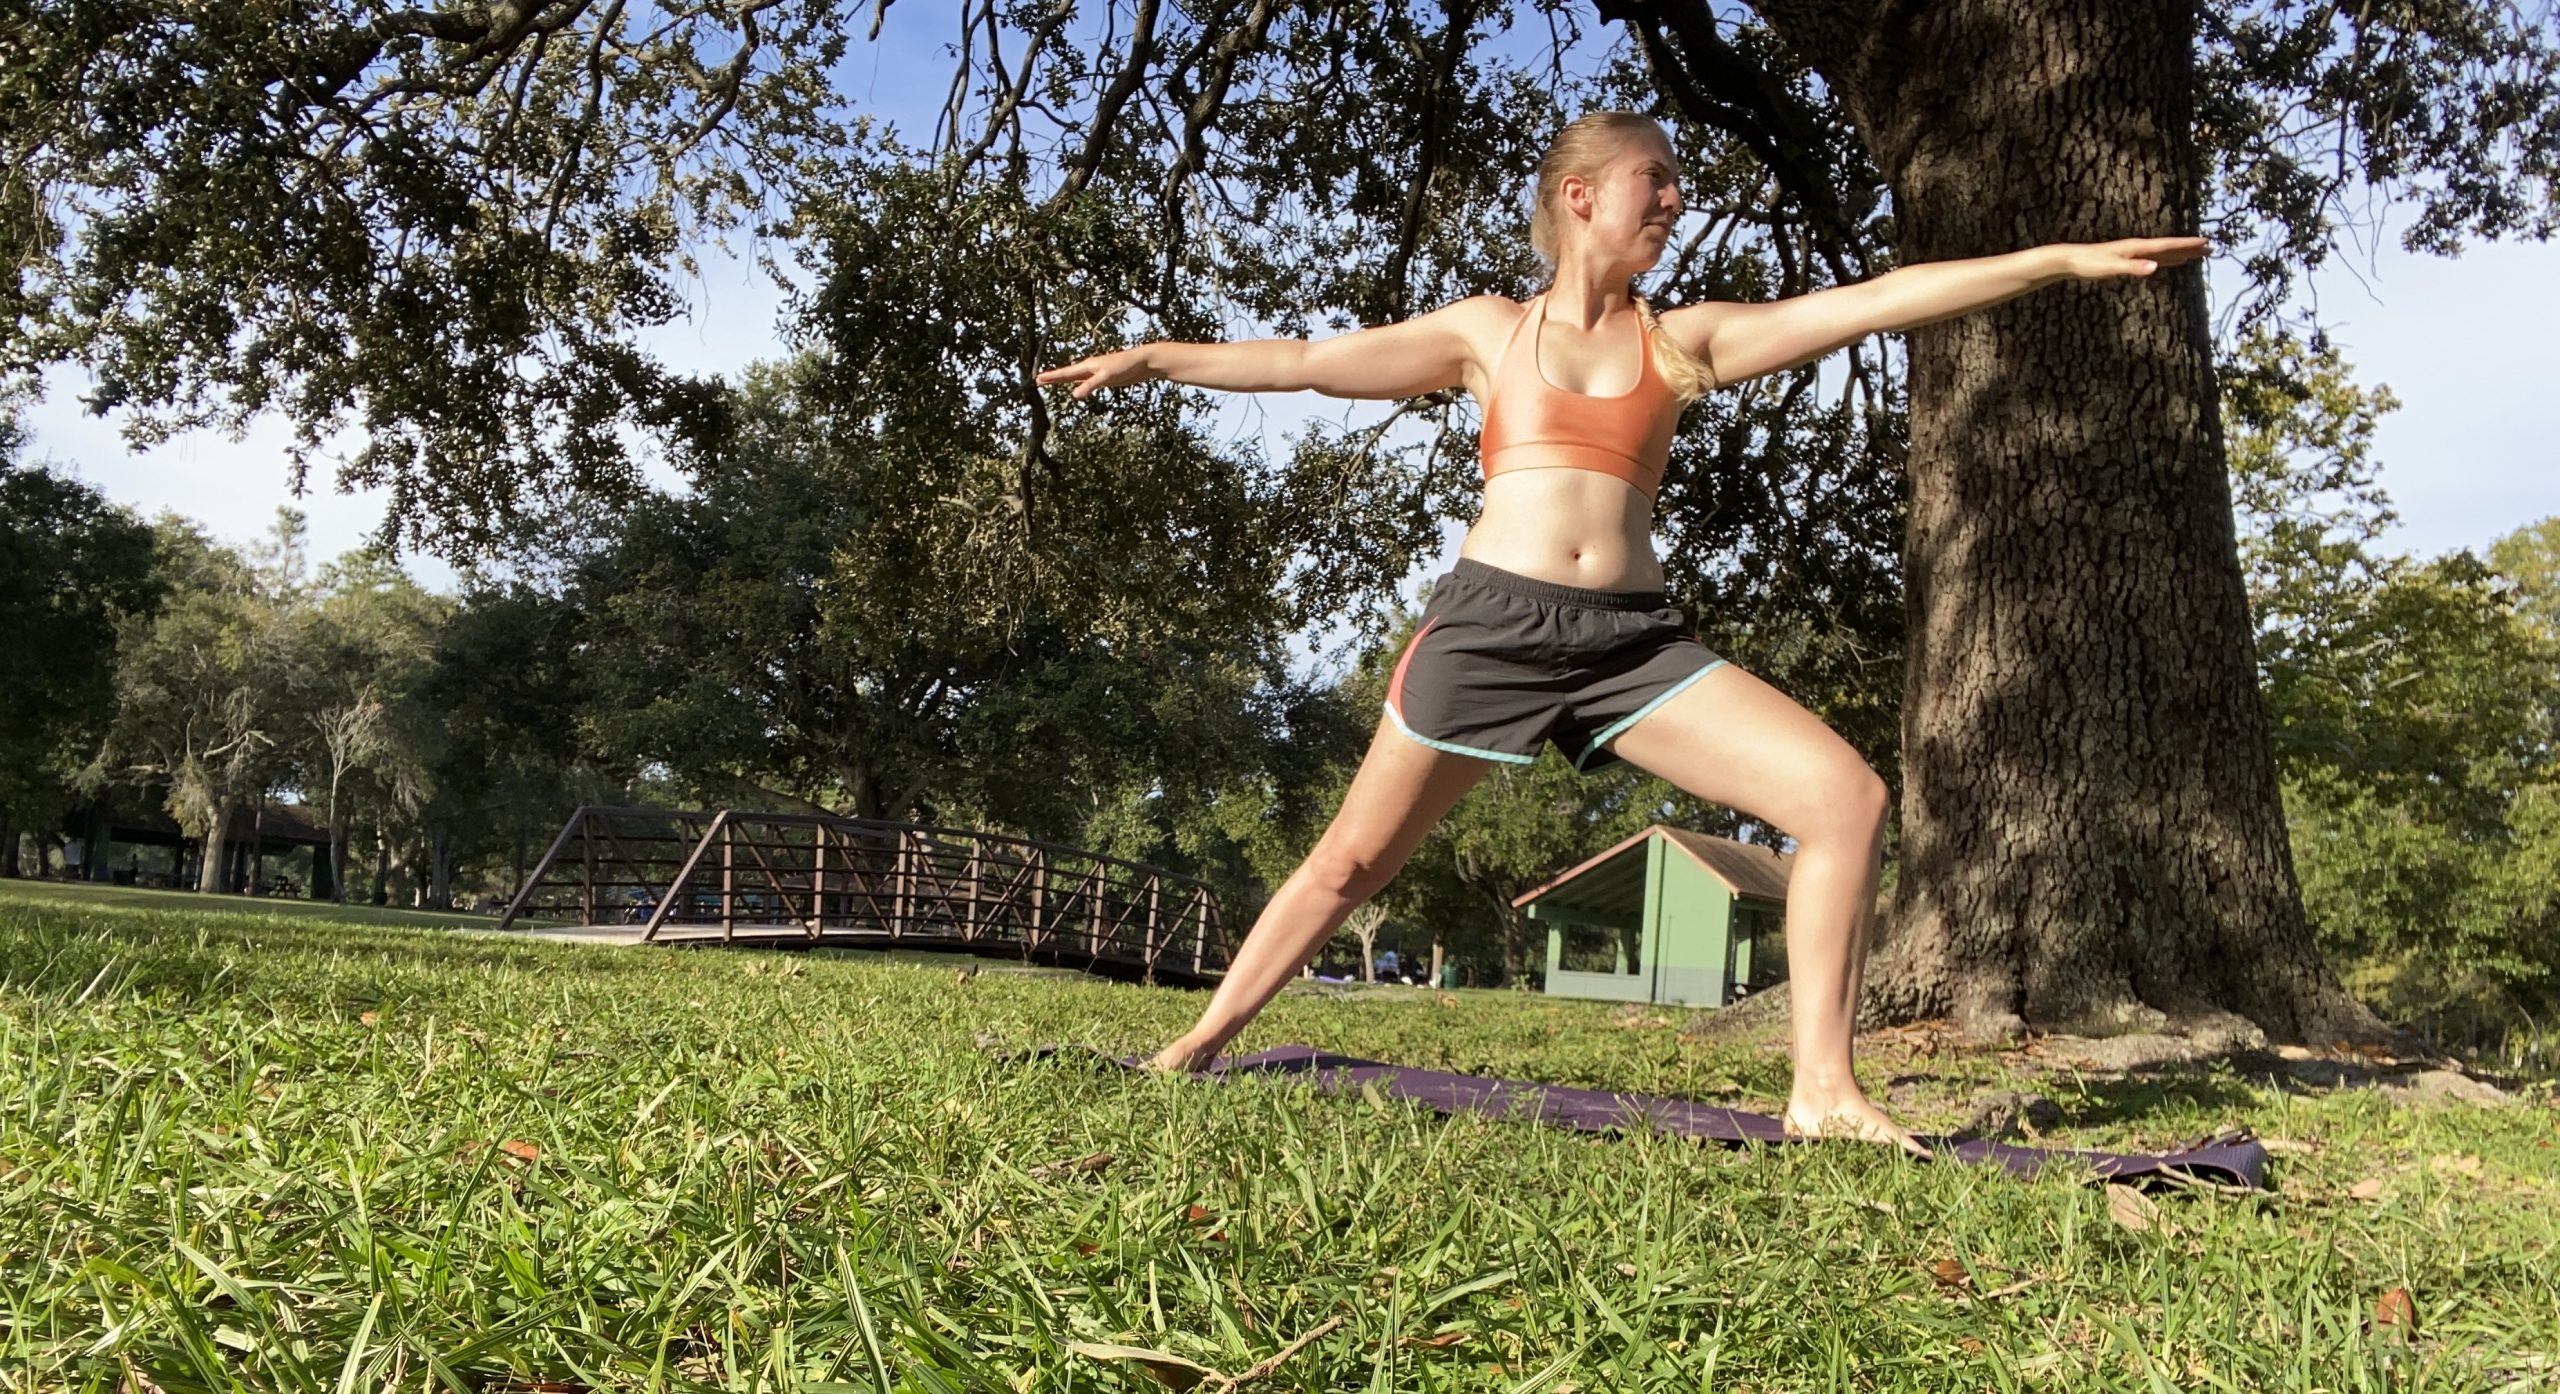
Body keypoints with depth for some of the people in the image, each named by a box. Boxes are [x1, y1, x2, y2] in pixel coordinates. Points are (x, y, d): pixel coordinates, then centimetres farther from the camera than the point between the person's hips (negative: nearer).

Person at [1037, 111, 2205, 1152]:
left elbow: (1874, 301, 8)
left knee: (1846, 799, -12)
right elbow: (1309, 362, 11)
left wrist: (2062, 258, 4)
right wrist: (1150, 359, 9)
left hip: (1634, 638, 3)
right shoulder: (1489, 330, 9)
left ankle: (1823, 1090, -5)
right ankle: (1201, 1042, 24)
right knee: (1351, 860, 5)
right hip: (1489, 620, -2)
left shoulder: (1686, 340, 13)